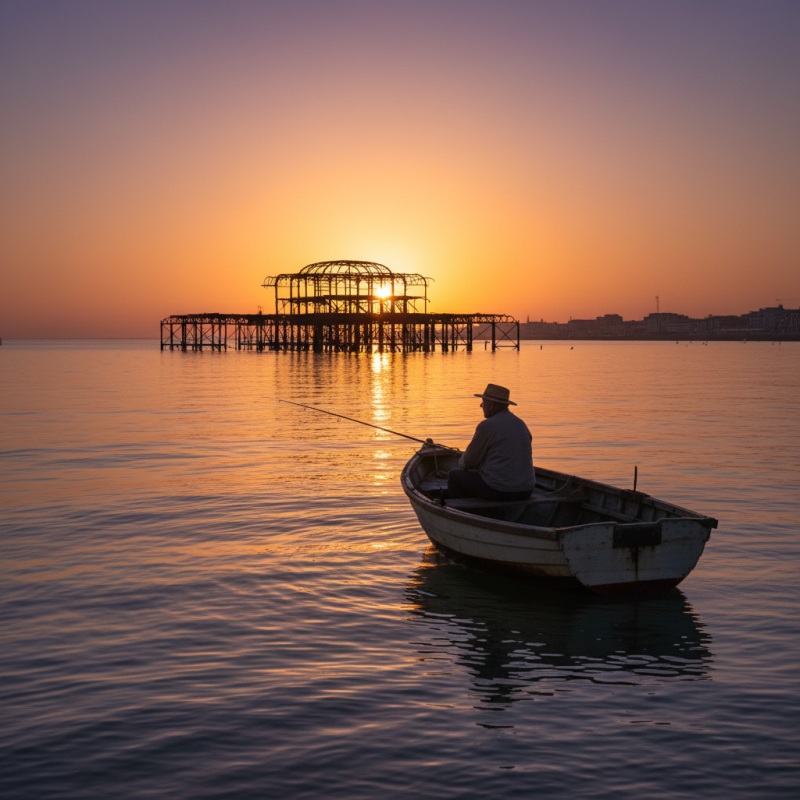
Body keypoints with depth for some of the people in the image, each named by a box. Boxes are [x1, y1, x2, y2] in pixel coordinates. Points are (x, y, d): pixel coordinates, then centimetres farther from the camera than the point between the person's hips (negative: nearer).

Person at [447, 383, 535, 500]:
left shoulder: (487, 426, -12)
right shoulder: (521, 424, 10)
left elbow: (469, 462, -4)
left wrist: (461, 463, 20)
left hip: (498, 491, -7)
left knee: (455, 476, 12)